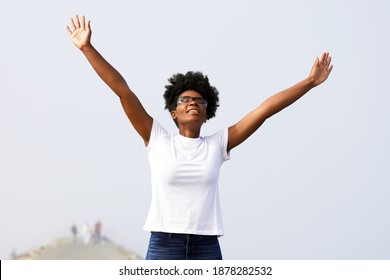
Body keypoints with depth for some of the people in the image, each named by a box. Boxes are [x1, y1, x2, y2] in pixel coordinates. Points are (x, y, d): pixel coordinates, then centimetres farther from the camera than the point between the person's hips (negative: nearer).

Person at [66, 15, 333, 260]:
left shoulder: (217, 144, 8)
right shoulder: (158, 140, 4)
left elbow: (265, 109, 6)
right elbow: (123, 91, -1)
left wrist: (310, 82, 7)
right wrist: (87, 47, -5)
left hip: (207, 250, 2)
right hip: (163, 247, -2)